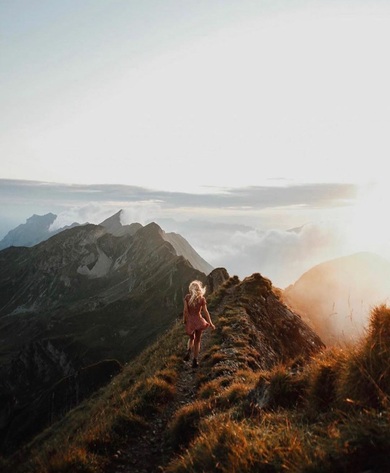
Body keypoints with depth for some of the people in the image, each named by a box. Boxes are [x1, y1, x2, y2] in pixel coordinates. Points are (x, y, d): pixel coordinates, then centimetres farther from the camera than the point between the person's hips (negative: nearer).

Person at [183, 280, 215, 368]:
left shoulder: (187, 297, -8)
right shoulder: (202, 298, -10)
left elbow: (185, 310, -10)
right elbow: (205, 311, -9)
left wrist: (184, 319, 3)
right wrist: (210, 323, -2)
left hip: (189, 320, 1)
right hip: (198, 320, -1)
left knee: (191, 338, 25)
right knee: (197, 341, 14)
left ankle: (188, 351, 1)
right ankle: (195, 360, 15)